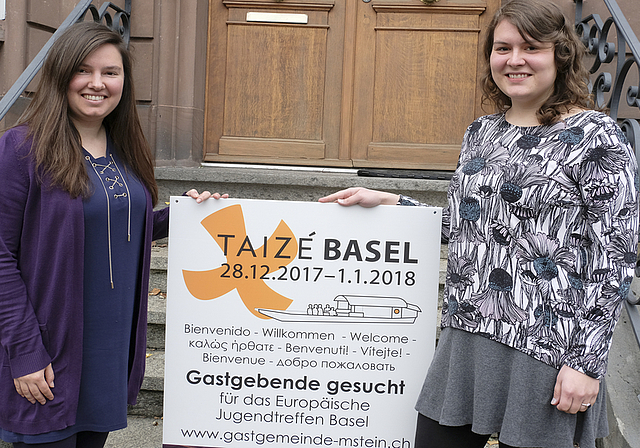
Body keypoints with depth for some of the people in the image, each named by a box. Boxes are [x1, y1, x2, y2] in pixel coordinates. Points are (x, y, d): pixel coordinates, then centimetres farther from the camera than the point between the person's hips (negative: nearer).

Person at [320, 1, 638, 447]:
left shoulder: (596, 137, -9)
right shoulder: (481, 132, 10)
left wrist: (587, 362, -14)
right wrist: (386, 201, 10)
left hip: (547, 348, -6)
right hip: (466, 337, 6)